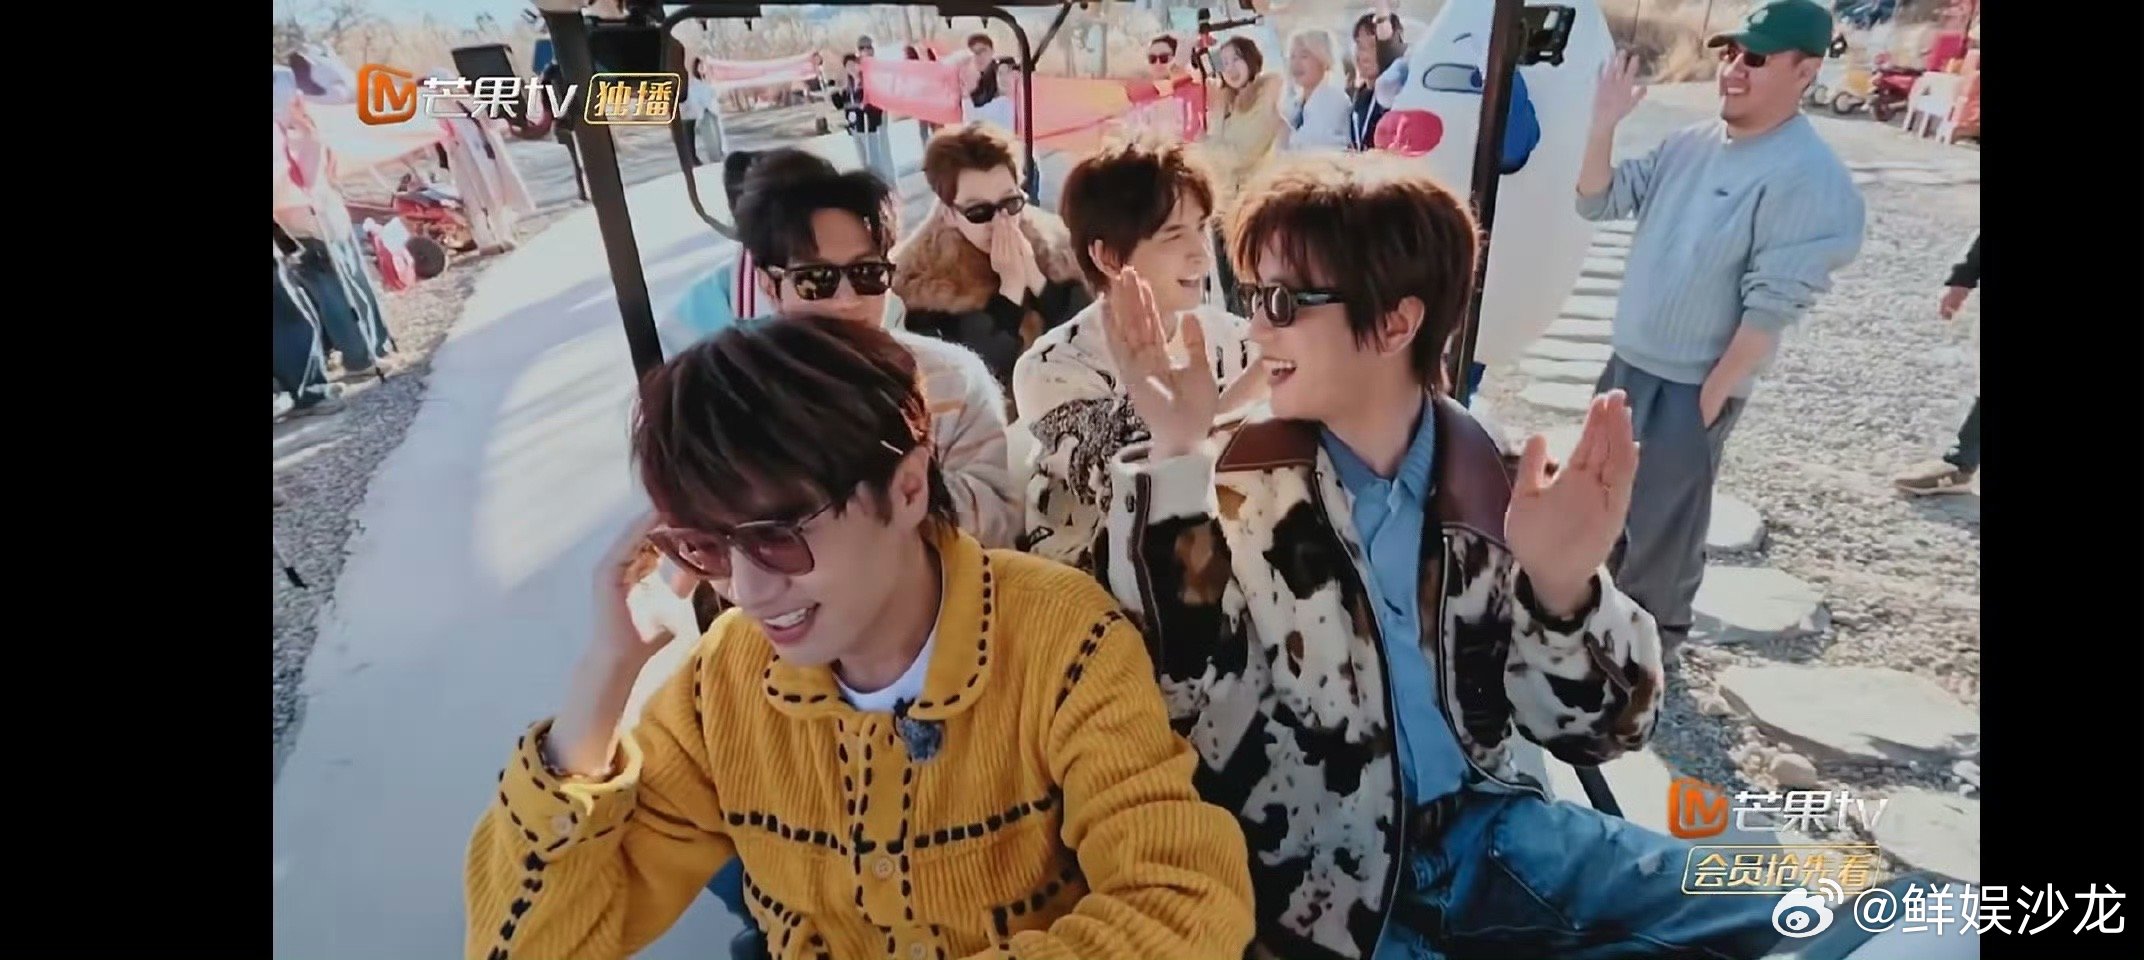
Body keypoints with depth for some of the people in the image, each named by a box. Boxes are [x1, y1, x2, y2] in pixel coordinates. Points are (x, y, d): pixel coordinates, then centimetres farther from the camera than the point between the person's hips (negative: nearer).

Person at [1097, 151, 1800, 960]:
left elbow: (1598, 729, 0)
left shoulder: (1489, 477, -3)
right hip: (1315, 881, -4)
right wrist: (1176, 455, -28)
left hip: (1482, 828, 4)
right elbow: (1171, 697, -22)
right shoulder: (1230, 484, -10)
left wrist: (1564, 586, -21)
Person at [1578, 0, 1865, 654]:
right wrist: (1604, 125, -9)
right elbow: (1597, 202, 5)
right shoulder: (1690, 144, 5)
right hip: (1627, 361, 8)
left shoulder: (1808, 178, -18)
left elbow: (1772, 306, -20)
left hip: (1690, 385, -7)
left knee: (1663, 519, 5)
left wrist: (1713, 394, -19)